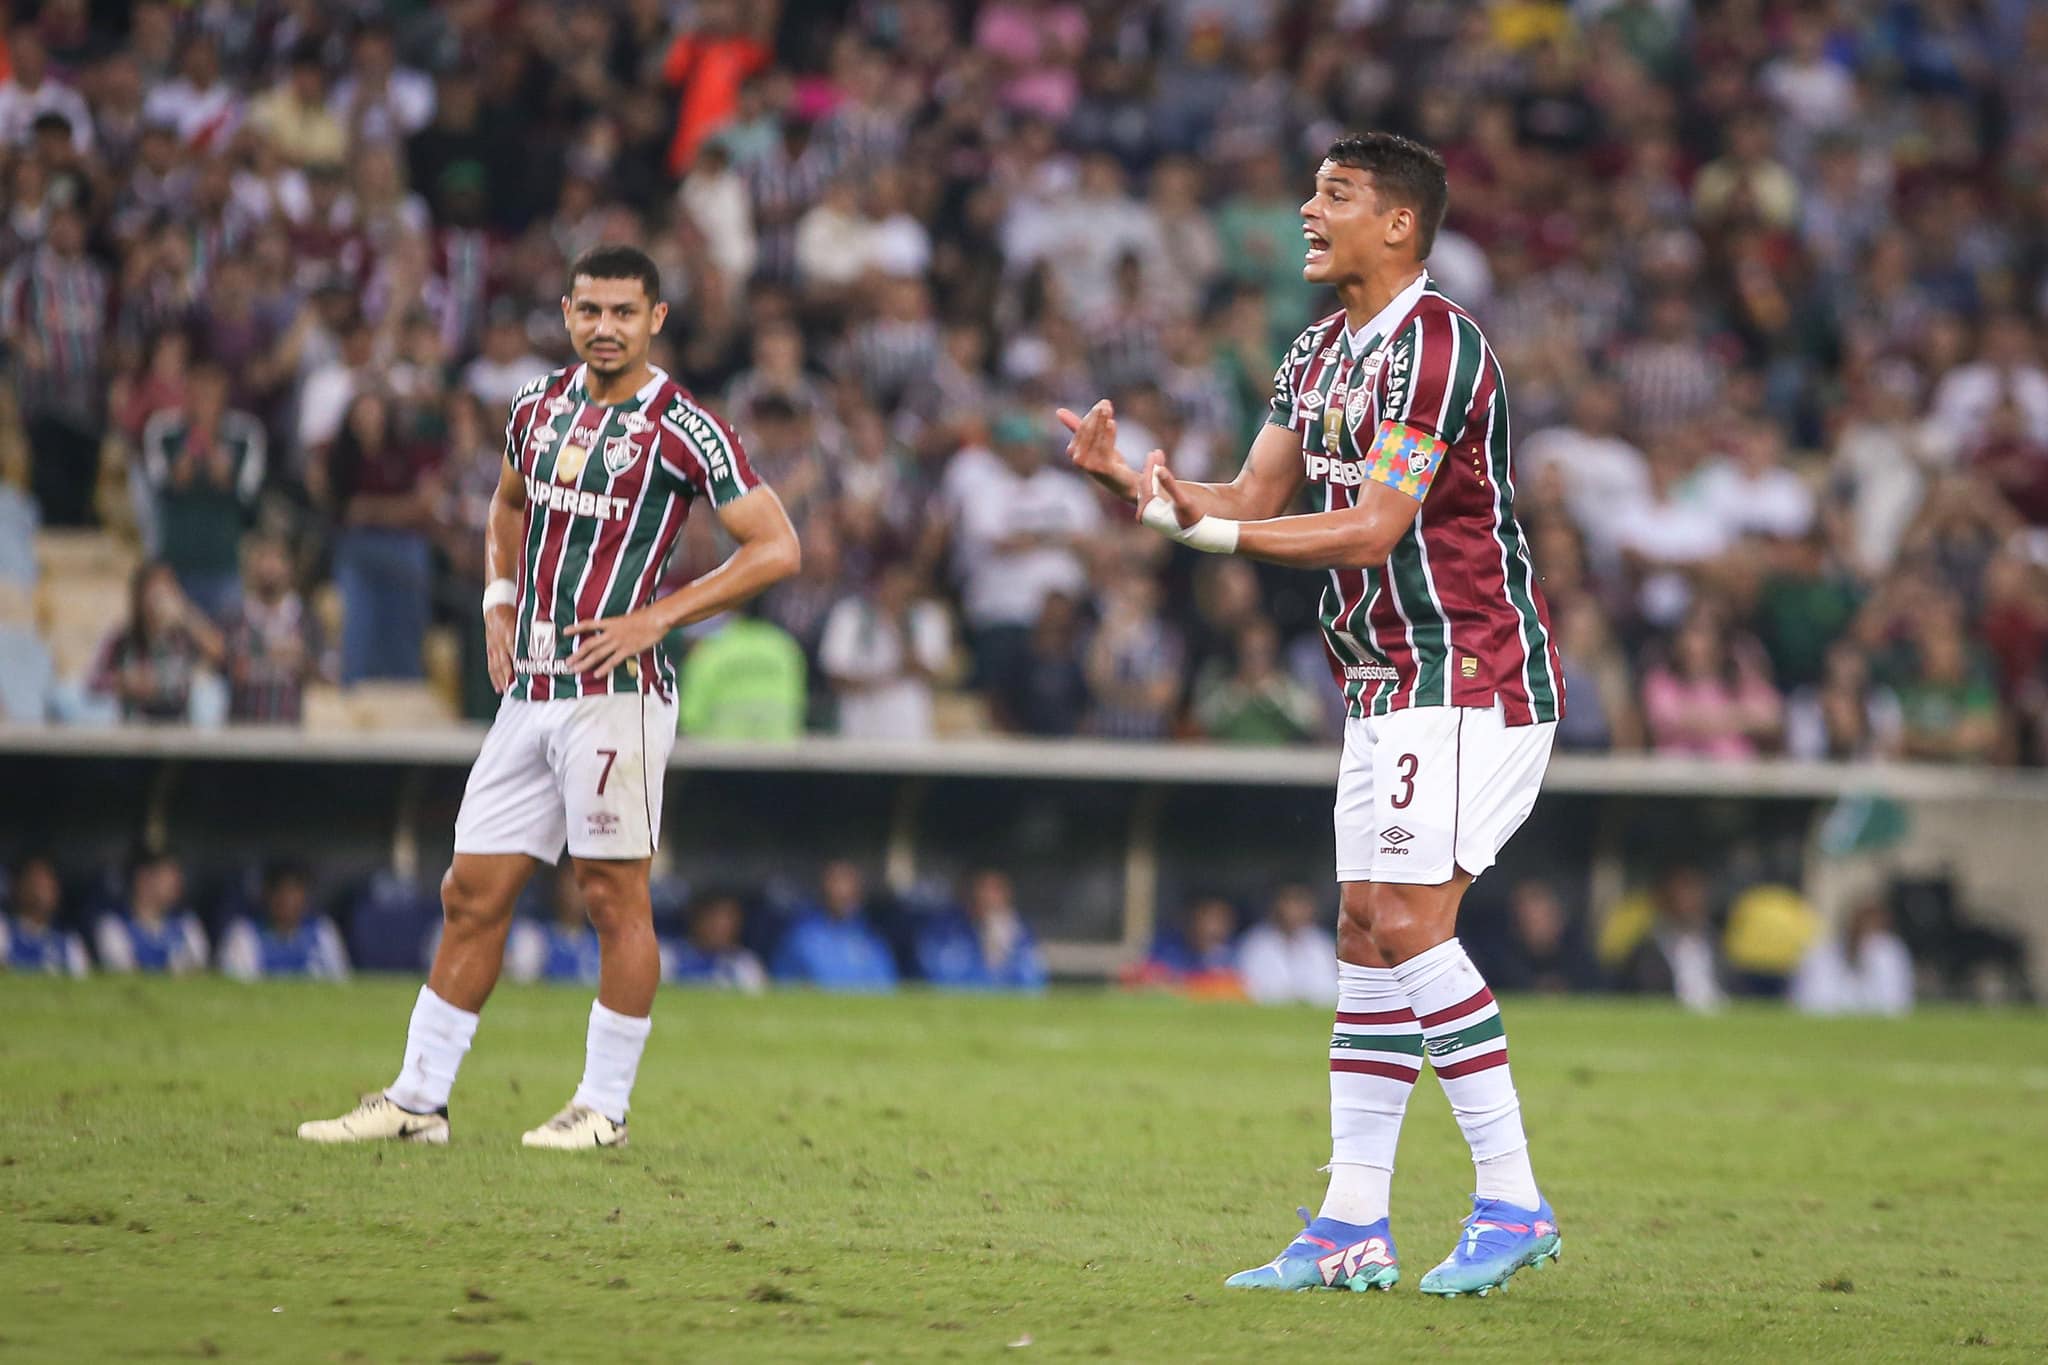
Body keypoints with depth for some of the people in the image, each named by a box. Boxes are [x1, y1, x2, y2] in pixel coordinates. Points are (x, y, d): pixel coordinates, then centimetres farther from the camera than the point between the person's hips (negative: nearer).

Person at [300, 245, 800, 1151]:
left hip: (616, 692, -7)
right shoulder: (541, 406, 12)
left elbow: (776, 548, -9)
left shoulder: (681, 428, -7)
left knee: (613, 895, -2)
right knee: (472, 896, 7)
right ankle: (418, 1099, 12)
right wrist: (500, 600, 15)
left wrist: (657, 617, -13)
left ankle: (604, 1107, 6)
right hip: (530, 692, 7)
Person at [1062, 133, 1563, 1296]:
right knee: (1368, 935, 6)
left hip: (1474, 679, -9)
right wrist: (1132, 480, -3)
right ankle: (1353, 1227, 6)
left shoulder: (1437, 346, -16)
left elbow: (1372, 531, -21)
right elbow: (1254, 498, 13)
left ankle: (1514, 1202, -11)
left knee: (1411, 924, -16)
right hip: (1392, 687, 9)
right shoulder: (1321, 354, 14)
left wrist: (1217, 532, -26)